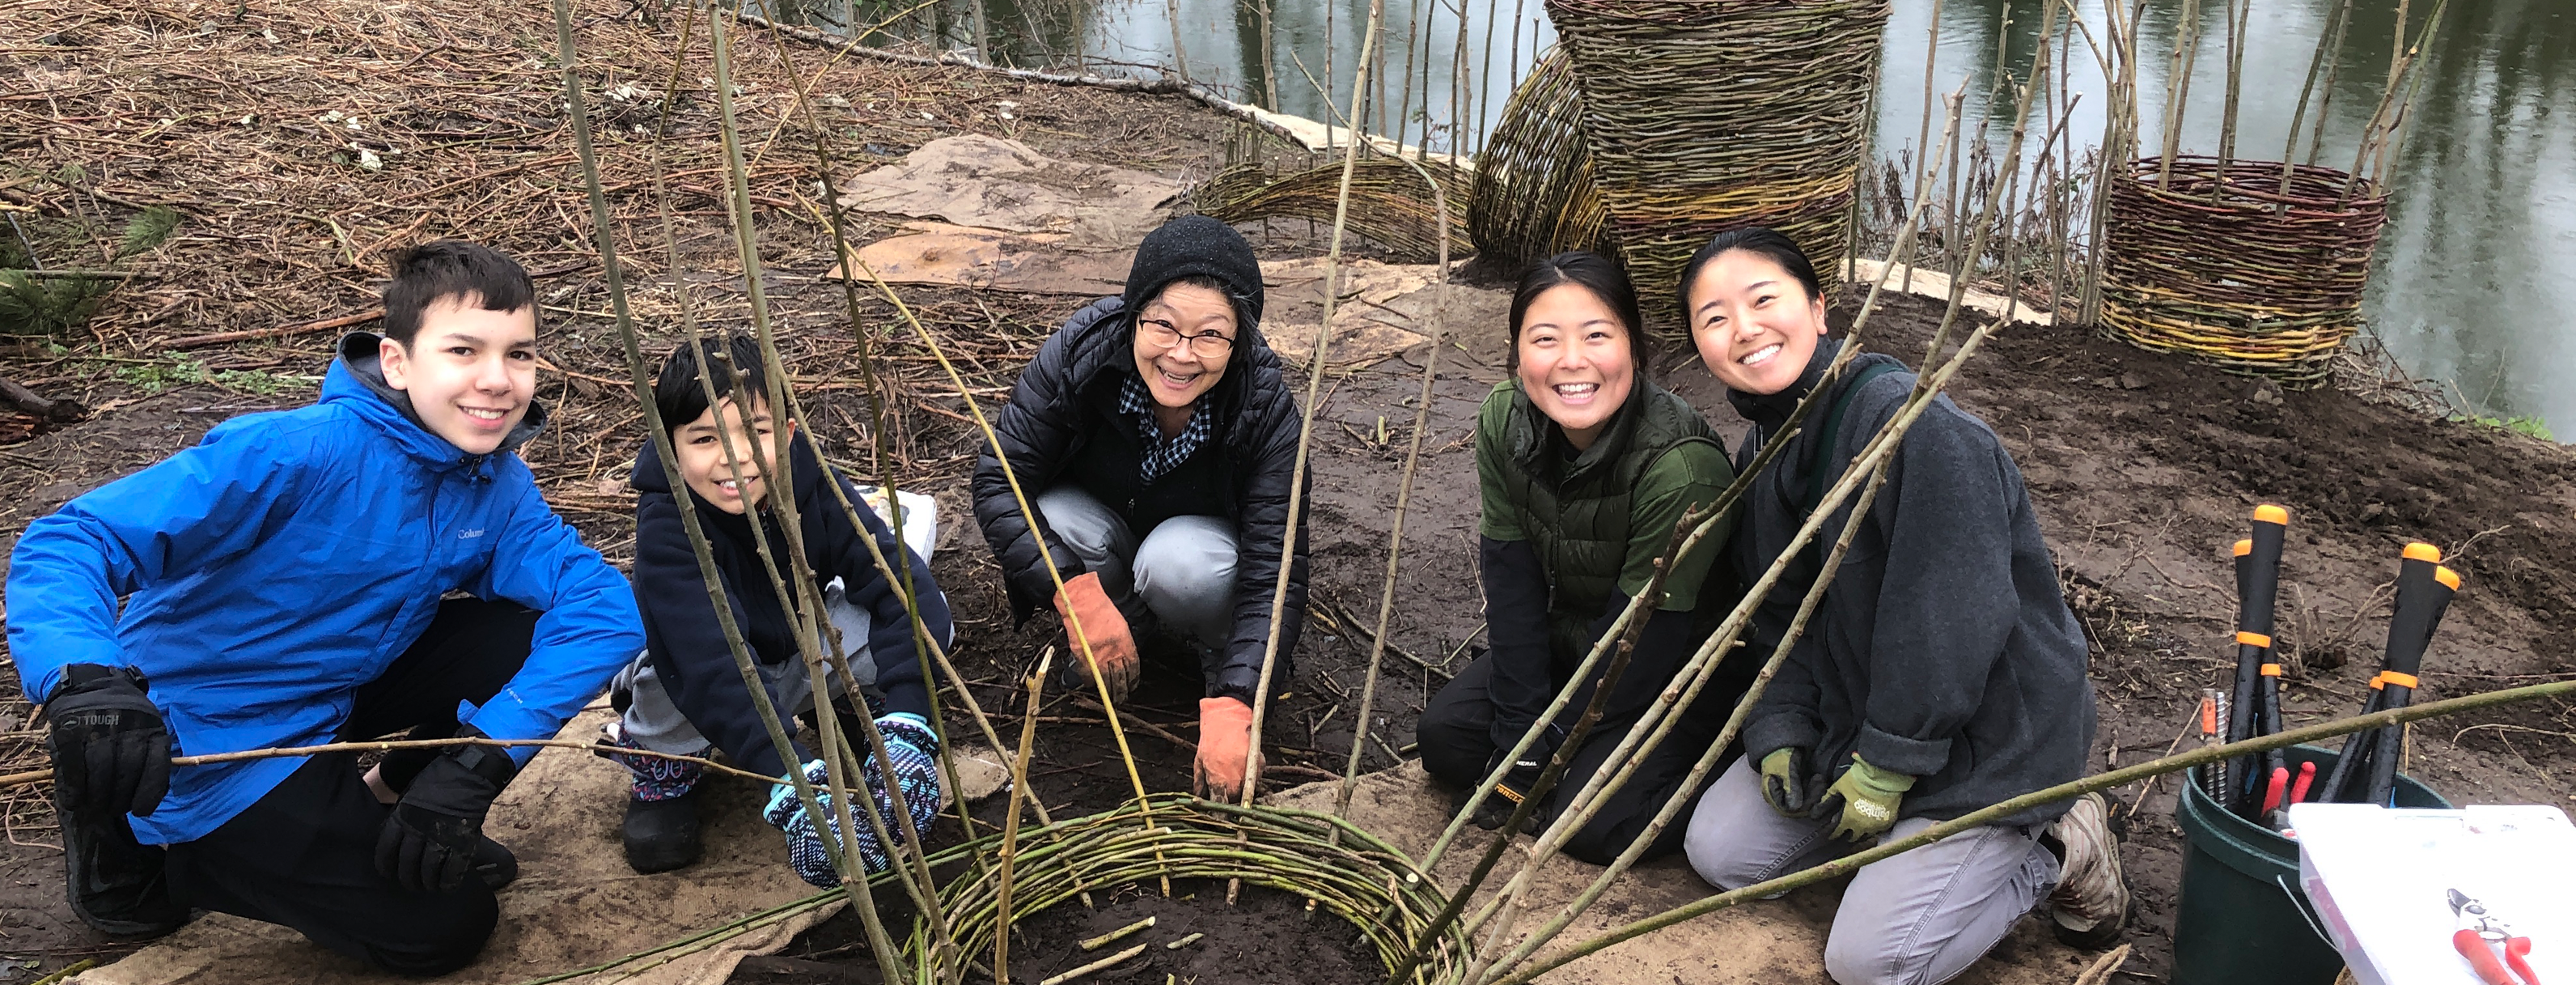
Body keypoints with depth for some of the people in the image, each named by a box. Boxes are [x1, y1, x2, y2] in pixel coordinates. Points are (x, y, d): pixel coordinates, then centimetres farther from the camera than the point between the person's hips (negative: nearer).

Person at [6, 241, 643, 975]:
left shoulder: (499, 487, -9)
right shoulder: (294, 453, -28)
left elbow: (605, 605, -19)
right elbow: (63, 543, -30)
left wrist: (475, 761, -31)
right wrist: (86, 680, -52)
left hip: (339, 691, 6)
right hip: (202, 741, -6)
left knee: (533, 634, -13)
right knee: (444, 926, -6)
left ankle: (382, 803, 12)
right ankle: (131, 844, 7)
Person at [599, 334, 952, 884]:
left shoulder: (813, 486, -21)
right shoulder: (666, 524, -29)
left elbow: (906, 588, -30)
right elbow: (712, 667, -42)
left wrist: (905, 727, -44)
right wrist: (793, 781, -55)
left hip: (802, 668, 2)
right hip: (701, 706, -2)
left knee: (918, 616, -26)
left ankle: (858, 706, 7)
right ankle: (663, 769, -5)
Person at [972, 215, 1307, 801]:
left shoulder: (1265, 408, -30)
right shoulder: (1078, 352, -28)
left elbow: (1274, 570, -32)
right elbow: (999, 479, -26)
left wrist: (1232, 707, -45)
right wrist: (1078, 593, -40)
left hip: (1204, 538, -2)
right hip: (1098, 527, 2)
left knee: (1178, 567, -37)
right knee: (1057, 517, -33)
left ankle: (1222, 657, -4)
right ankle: (1132, 624, -4)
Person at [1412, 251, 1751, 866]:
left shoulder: (1681, 467, -33)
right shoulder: (1504, 424, -15)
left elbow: (1642, 637, -25)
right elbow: (1512, 585, -11)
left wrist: (1549, 755, -17)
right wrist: (1516, 743, -14)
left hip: (1680, 672, -6)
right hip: (1571, 647, 6)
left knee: (1591, 822, -20)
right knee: (1442, 737, -5)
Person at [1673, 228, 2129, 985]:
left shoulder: (1916, 423, -27)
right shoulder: (1758, 456, 1)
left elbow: (1952, 619, -27)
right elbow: (1780, 619, 8)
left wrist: (1886, 766, -21)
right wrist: (1780, 734, -7)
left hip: (1988, 736, -8)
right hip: (1850, 712, 8)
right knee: (1719, 850, 2)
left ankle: (2055, 851, 10)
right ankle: (1908, 835, 17)